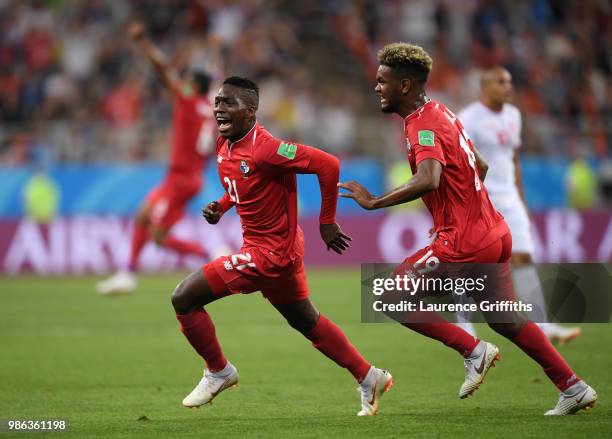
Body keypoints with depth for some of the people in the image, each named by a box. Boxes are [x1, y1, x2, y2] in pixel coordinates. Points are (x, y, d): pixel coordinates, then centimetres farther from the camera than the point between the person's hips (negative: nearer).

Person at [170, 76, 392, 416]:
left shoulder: (264, 148, -25)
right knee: (306, 322, 23)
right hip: (282, 249, 10)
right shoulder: (224, 146, 3)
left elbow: (328, 165, -27)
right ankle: (370, 378, 32)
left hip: (270, 253, -10)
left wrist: (327, 222, -18)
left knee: (184, 298, -8)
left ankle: (219, 372, 9)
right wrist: (220, 209, 2)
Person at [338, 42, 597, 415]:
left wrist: (374, 202, -30)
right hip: (494, 233, 10)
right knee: (505, 320, 20)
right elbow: (481, 167, 22)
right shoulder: (442, 113, 13)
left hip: (465, 243, -10)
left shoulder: (424, 126, -17)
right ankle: (575, 389, 22)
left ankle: (473, 350, -5)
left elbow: (428, 180, -35)